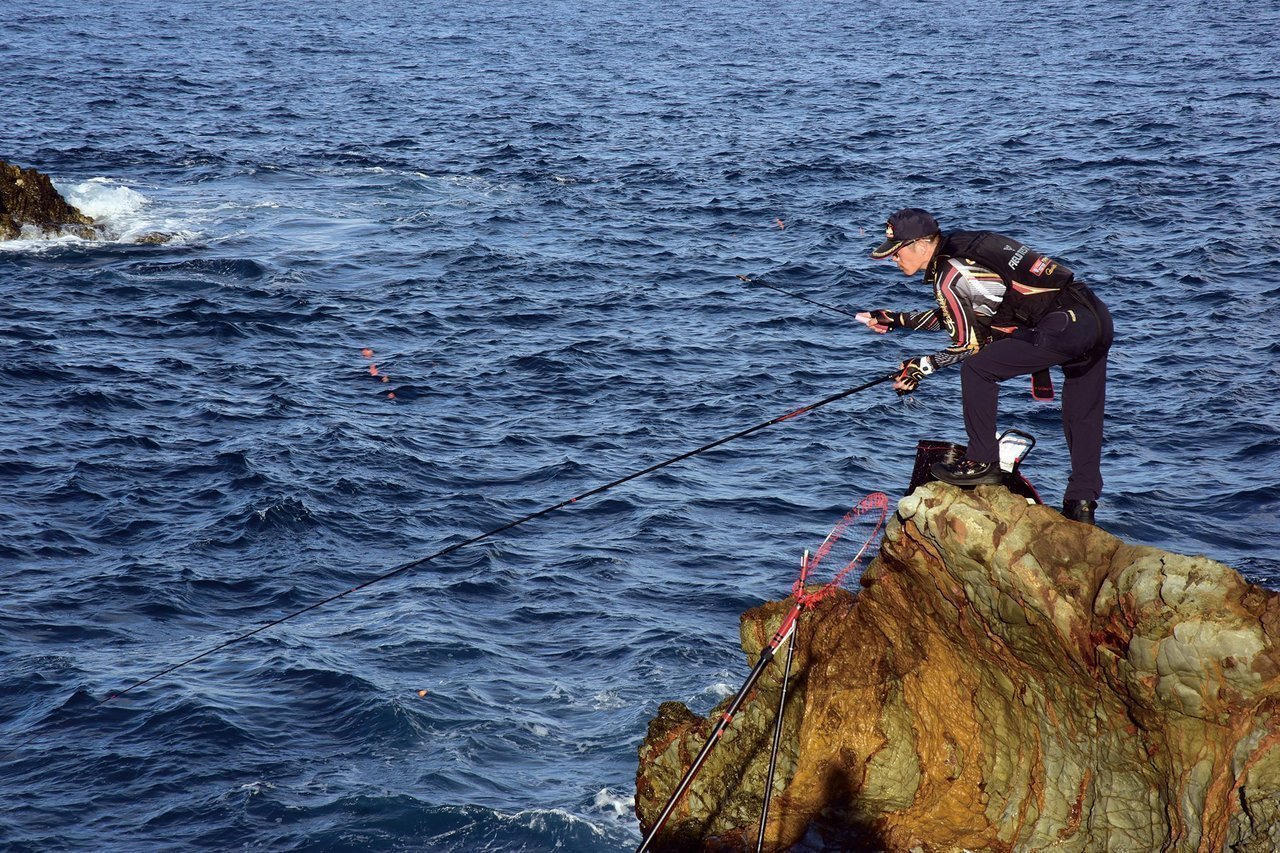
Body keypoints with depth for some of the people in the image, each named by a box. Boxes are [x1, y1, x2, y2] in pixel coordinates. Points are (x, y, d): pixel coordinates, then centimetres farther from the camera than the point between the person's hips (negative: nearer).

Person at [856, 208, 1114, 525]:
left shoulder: (949, 276, -10)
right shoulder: (960, 246, 17)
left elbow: (970, 345, -2)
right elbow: (958, 315, 30)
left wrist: (923, 366, 10)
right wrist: (896, 320, 30)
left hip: (1065, 328, -10)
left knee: (976, 370, -4)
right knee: (1084, 418, 17)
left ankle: (982, 463, 4)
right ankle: (1081, 505, 23)